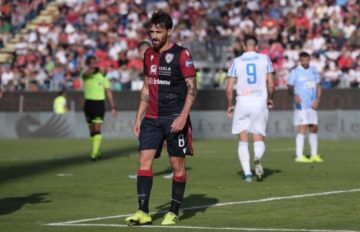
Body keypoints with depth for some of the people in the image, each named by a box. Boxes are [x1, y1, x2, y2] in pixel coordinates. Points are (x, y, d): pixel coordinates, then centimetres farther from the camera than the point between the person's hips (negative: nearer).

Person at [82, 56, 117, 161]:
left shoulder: (102, 77, 3)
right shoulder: (85, 75, 3)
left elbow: (108, 92, 5)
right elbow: (86, 73, -24)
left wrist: (113, 107, -1)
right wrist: (92, 68, -46)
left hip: (99, 104, -2)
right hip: (88, 103, 2)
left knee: (97, 129, -14)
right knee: (92, 130, 8)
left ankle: (94, 153, -20)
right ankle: (97, 152, 21)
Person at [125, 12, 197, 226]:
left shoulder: (181, 54, -7)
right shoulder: (149, 54, 12)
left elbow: (192, 88, -9)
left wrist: (183, 116, -19)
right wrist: (139, 117, 14)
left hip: (174, 118, -5)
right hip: (151, 118, 6)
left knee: (178, 165, 1)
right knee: (144, 159, -6)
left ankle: (174, 212, 11)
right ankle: (143, 212, -7)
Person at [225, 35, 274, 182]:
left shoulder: (236, 62, 3)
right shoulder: (264, 59, 4)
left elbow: (229, 88, 0)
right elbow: (270, 85, 3)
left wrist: (230, 105, 14)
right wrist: (270, 99, 21)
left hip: (242, 102, 0)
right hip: (260, 102, 0)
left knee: (243, 141, 9)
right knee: (259, 139, 7)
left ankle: (247, 173, -1)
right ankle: (257, 157, -26)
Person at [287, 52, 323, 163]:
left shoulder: (314, 71, 12)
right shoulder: (295, 72, -5)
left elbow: (318, 86, 15)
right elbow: (290, 87, -8)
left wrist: (317, 99, -1)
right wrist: (294, 95, -29)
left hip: (312, 106, 6)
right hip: (301, 105, -6)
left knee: (314, 129, 9)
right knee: (302, 128, -13)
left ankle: (314, 155, 18)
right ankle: (299, 156, -14)